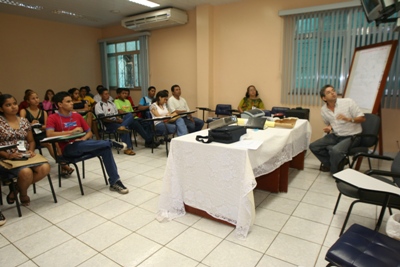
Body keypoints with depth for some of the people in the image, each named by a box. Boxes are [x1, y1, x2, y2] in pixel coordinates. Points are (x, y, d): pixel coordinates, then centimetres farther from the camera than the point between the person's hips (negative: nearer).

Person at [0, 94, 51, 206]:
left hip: (25, 156, 5)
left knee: (45, 167, -23)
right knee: (26, 172, -33)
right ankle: (23, 194, 4)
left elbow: (31, 141, 16)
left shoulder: (24, 121, 11)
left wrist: (31, 151, -4)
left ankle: (16, 189, 1)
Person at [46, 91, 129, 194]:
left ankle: (114, 182, -21)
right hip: (68, 149, -5)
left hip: (82, 144, 5)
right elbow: (49, 134, -19)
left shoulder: (77, 115, 13)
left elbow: (89, 132, 14)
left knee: (105, 149, -23)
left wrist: (83, 139, -9)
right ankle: (110, 142, -12)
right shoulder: (53, 118, -1)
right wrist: (72, 131, -19)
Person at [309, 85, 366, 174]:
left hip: (352, 136, -6)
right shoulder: (323, 110, 2)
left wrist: (348, 119, -29)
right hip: (335, 136, 6)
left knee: (335, 150, -32)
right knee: (313, 146, -5)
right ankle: (330, 163, 14)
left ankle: (336, 172, -2)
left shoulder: (348, 102, -12)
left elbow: (362, 118, -10)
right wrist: (328, 128, -6)